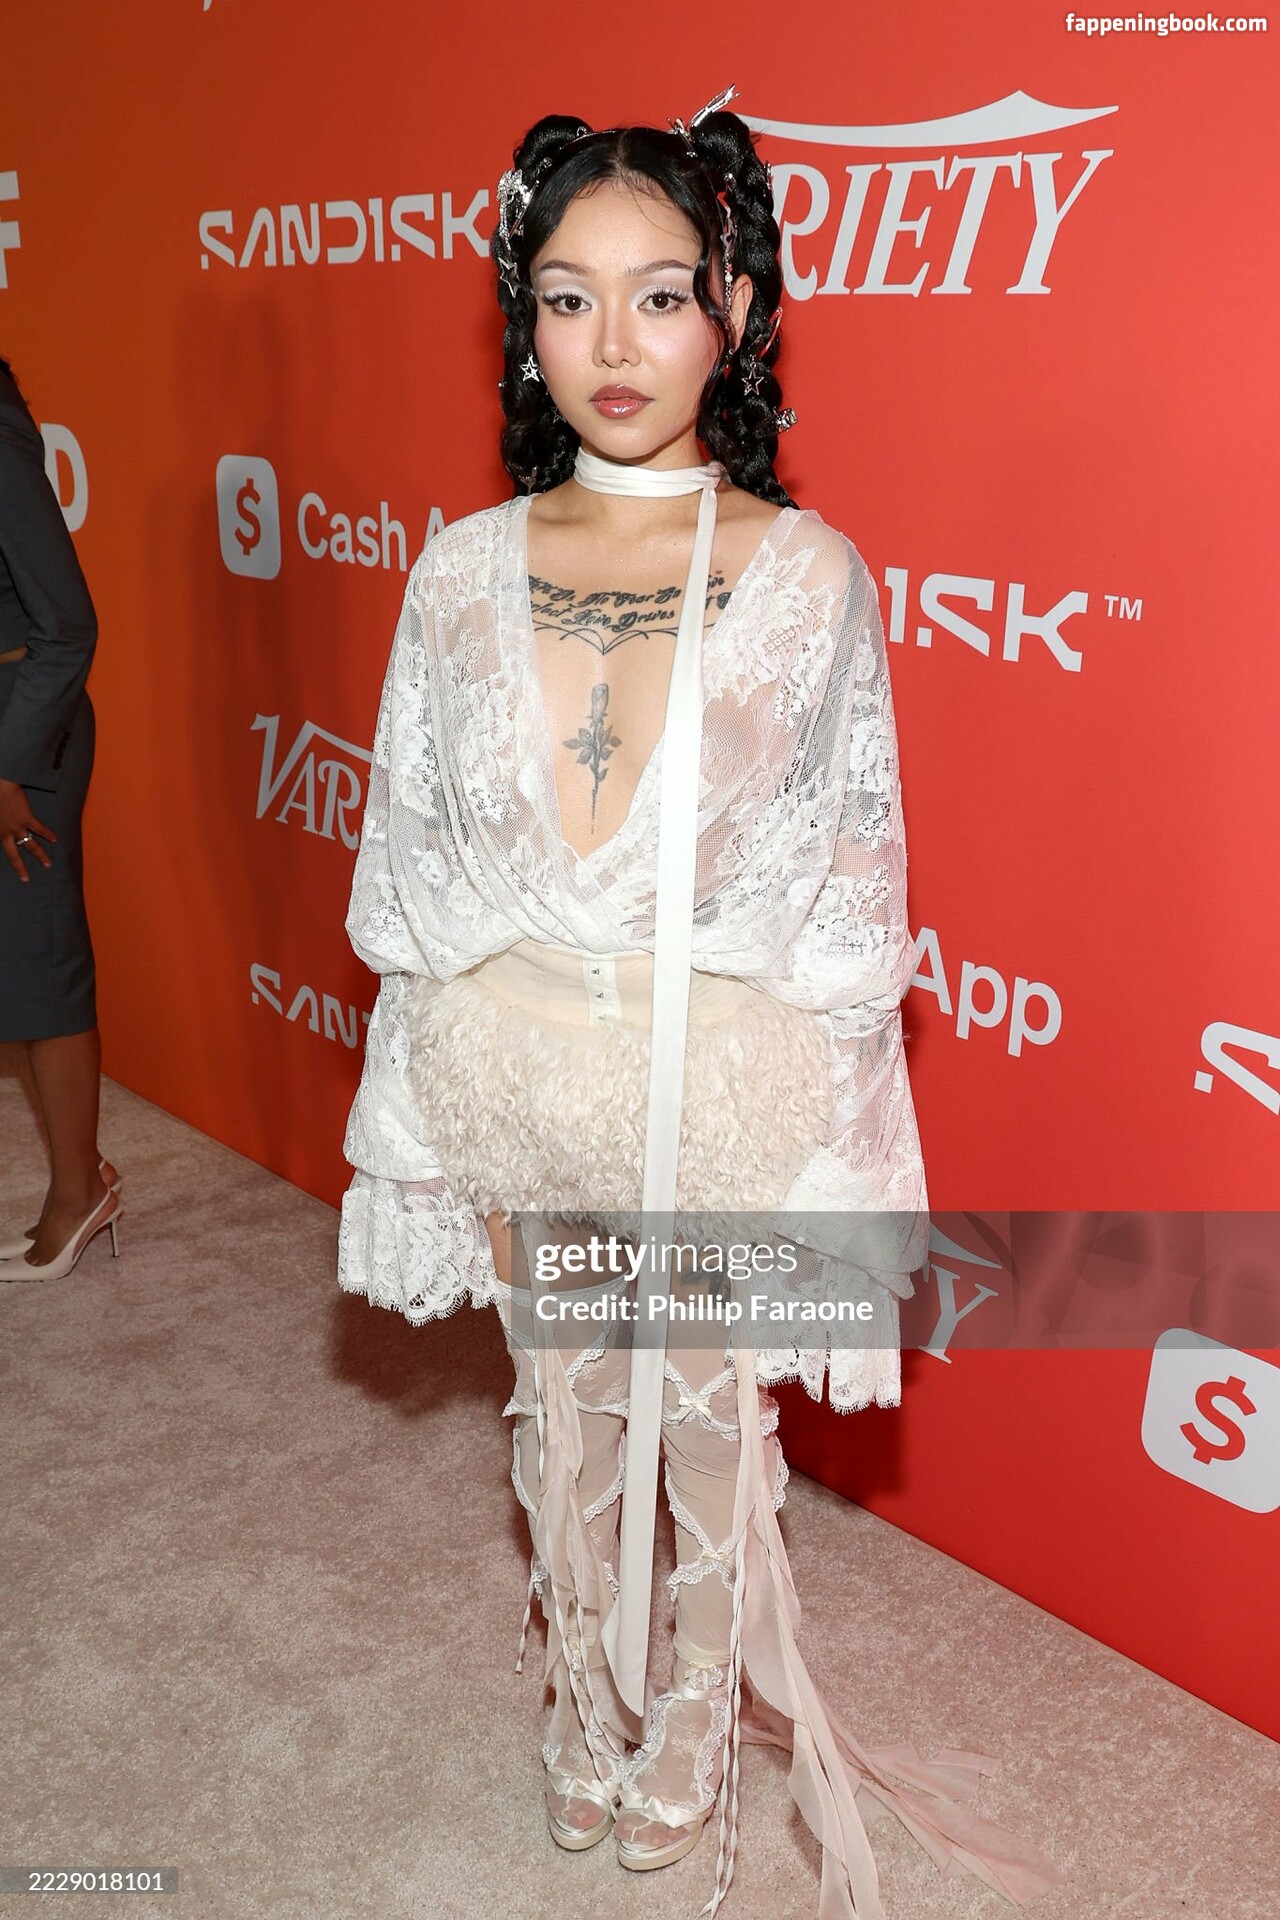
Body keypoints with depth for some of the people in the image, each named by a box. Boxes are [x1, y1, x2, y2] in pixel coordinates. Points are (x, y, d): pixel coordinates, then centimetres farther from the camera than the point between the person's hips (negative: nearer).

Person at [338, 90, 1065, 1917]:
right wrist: (447, 1135, 4)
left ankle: (697, 1731, 45)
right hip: (518, 1095, 2)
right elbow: (412, 870, 3)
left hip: (724, 1097, -2)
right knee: (565, 1419, 21)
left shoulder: (809, 574, -9)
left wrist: (827, 1177, -5)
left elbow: (851, 894, -5)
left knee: (713, 1426, 17)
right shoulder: (464, 570, -3)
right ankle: (589, 1718, 48)